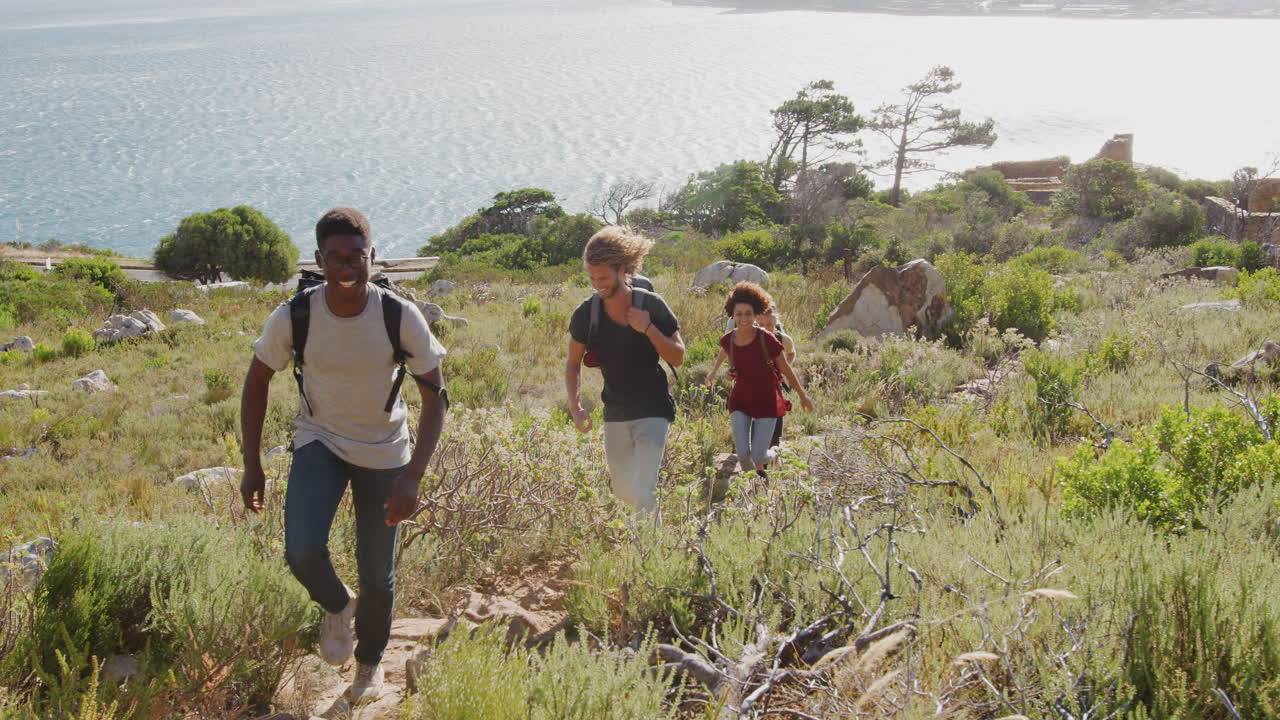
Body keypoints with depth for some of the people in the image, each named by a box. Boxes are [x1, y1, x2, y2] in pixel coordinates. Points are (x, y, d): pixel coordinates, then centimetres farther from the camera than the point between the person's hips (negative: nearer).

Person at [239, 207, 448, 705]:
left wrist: (412, 478, -24)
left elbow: (434, 396, -15)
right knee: (302, 551, -22)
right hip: (319, 443, 0)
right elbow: (257, 383, -2)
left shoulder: (401, 317, -22)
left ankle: (370, 663, 38)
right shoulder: (293, 318, -19)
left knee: (377, 575, 7)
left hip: (384, 452, 0)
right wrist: (252, 466, -4)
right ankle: (337, 607, 14)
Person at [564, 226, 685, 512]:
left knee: (642, 491, -18)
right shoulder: (586, 314, -6)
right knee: (621, 491, 16)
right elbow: (573, 363, 7)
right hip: (615, 413, 4)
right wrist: (574, 405, -8)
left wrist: (648, 329, -22)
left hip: (653, 411, -4)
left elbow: (678, 358, -7)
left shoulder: (652, 306, -13)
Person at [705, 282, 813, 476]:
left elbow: (786, 370, -7)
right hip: (740, 400, 3)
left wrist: (802, 396, 3)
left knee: (758, 455, -8)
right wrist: (713, 371, 18)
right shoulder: (728, 339, -10)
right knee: (743, 454, -10)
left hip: (766, 401, -2)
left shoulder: (767, 339, -20)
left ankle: (768, 457, 31)